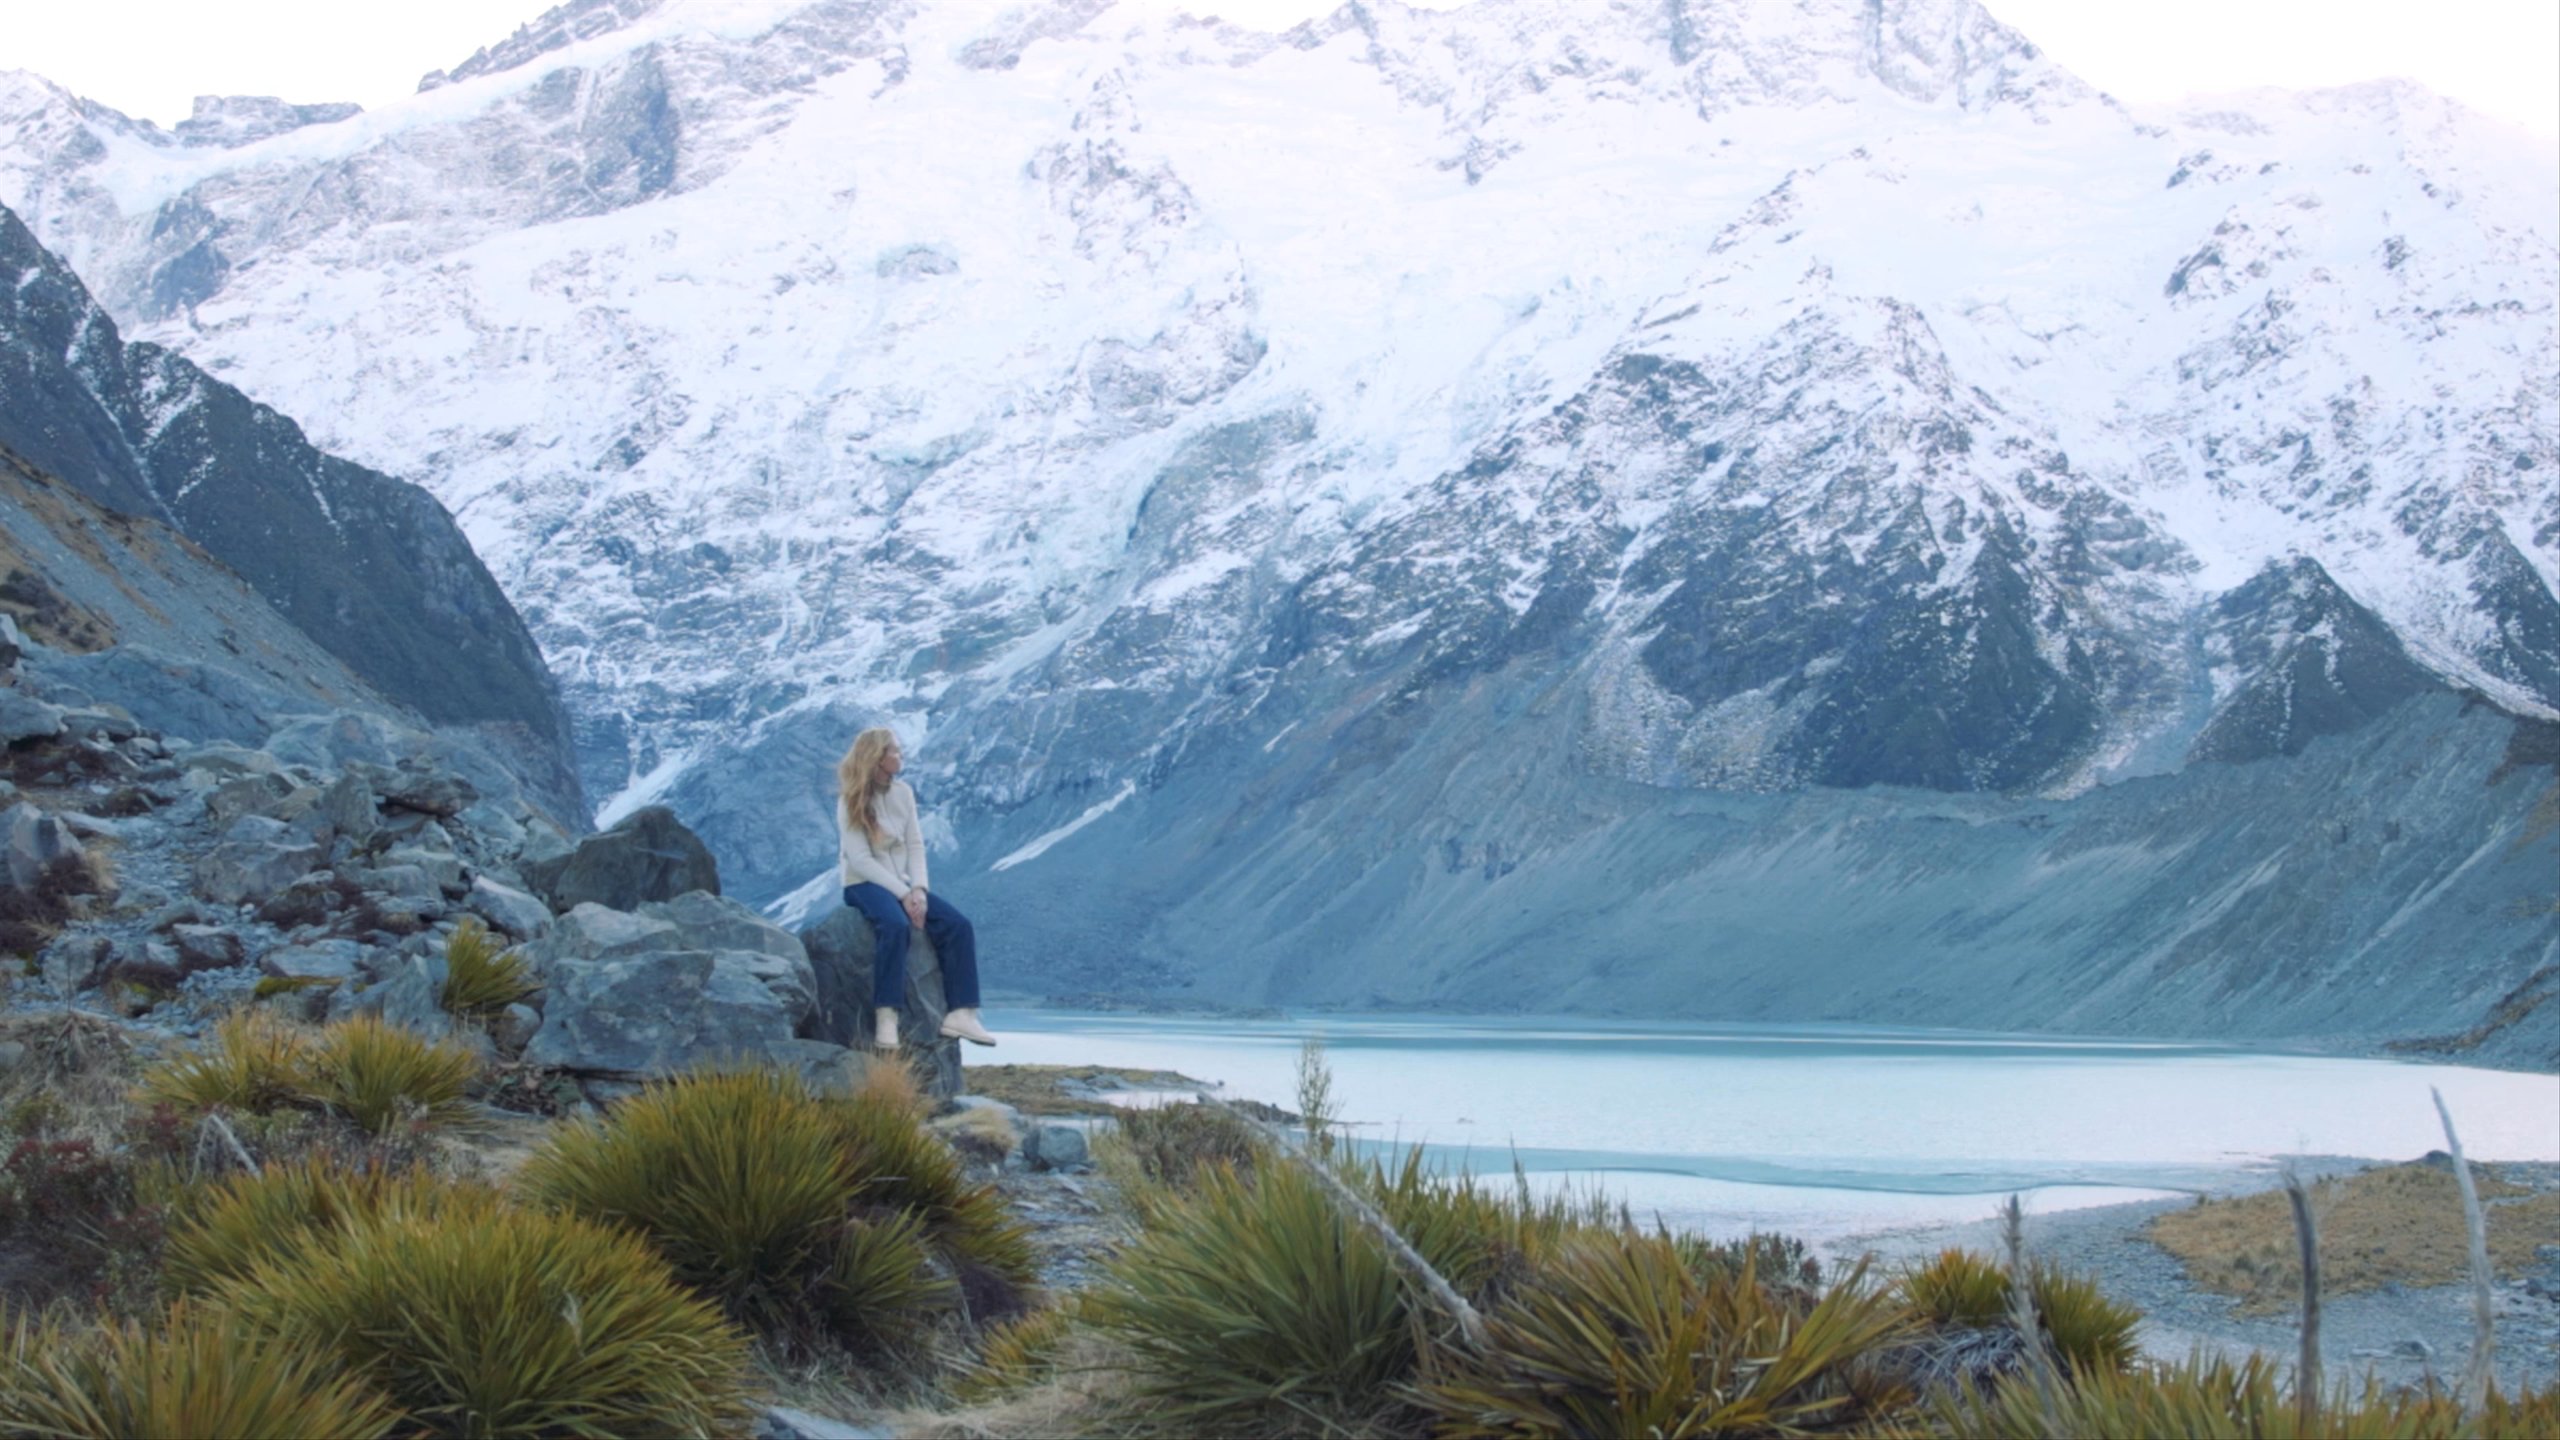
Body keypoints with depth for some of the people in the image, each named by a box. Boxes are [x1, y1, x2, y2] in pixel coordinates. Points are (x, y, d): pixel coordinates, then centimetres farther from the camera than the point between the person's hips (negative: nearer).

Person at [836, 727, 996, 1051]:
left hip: (902, 883, 6)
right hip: (864, 885, -6)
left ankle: (961, 1013, -21)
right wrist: (902, 894, -21)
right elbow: (861, 860, -15)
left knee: (958, 924, -16)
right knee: (896, 926, -38)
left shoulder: (903, 793, 8)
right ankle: (886, 1019, -39)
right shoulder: (852, 802, -8)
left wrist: (918, 890, -11)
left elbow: (915, 846, 5)